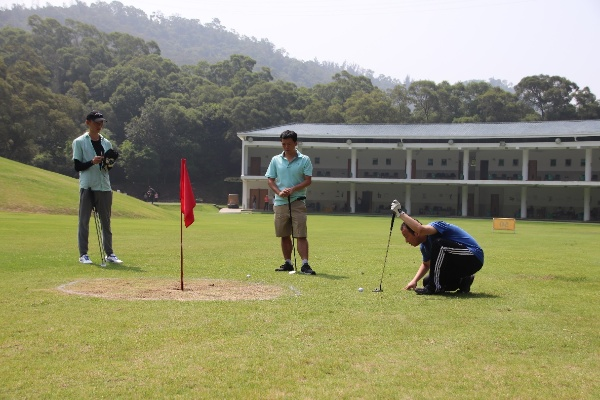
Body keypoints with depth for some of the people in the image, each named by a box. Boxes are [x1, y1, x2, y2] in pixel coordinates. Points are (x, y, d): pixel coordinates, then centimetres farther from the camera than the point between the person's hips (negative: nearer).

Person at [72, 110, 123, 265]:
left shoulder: (106, 143, 14)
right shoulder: (79, 142, 0)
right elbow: (77, 166, -4)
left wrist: (109, 164, -6)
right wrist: (92, 162, -19)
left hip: (104, 187, 5)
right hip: (87, 187, -5)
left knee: (106, 222, 8)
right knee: (84, 221, -1)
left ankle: (109, 253, 13)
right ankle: (83, 254, 4)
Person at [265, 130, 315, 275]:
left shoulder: (304, 160, 1)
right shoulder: (276, 160, 9)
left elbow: (308, 180, -4)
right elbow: (270, 180, 7)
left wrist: (292, 189, -17)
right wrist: (279, 192, -11)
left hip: (298, 202, -3)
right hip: (280, 202, 3)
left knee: (301, 235, -8)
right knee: (284, 236, 9)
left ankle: (305, 264, -10)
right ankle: (287, 263, 18)